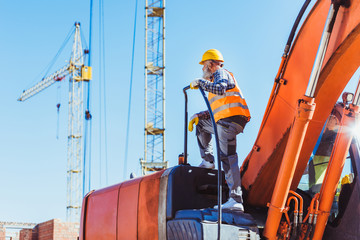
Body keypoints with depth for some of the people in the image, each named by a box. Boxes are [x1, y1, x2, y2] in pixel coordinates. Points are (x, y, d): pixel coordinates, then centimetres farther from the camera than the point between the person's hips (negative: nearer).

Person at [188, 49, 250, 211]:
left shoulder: (221, 74, 2)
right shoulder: (215, 80, 31)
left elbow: (220, 89, -22)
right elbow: (215, 110, 32)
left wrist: (200, 82, -11)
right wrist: (198, 116, 22)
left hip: (231, 119, -10)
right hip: (222, 121, 10)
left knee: (228, 157, -18)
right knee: (200, 122, 29)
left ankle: (236, 200, -25)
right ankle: (208, 161, 23)